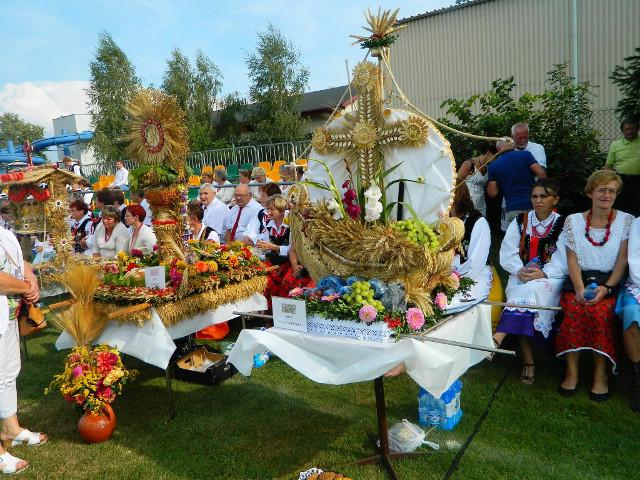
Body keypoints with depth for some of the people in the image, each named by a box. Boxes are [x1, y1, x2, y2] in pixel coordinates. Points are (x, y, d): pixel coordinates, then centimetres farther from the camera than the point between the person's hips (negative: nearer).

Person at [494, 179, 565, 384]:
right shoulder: (520, 221, 11)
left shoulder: (563, 225, 3)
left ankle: (498, 338, -39)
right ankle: (528, 361, -28)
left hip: (551, 278, -2)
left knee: (531, 290, -34)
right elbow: (507, 254, 5)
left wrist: (543, 274, -20)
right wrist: (520, 271, -14)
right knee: (526, 293, -29)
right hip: (521, 277, 2)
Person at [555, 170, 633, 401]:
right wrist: (579, 288, -13)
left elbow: (622, 260, 1)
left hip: (610, 282, -1)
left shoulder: (626, 221, 8)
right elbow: (572, 259, 3)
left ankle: (600, 374, -17)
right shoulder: (573, 220, 10)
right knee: (574, 309, -30)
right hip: (579, 280, 1)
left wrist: (606, 288, -13)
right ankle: (572, 371, -19)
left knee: (601, 311, -31)